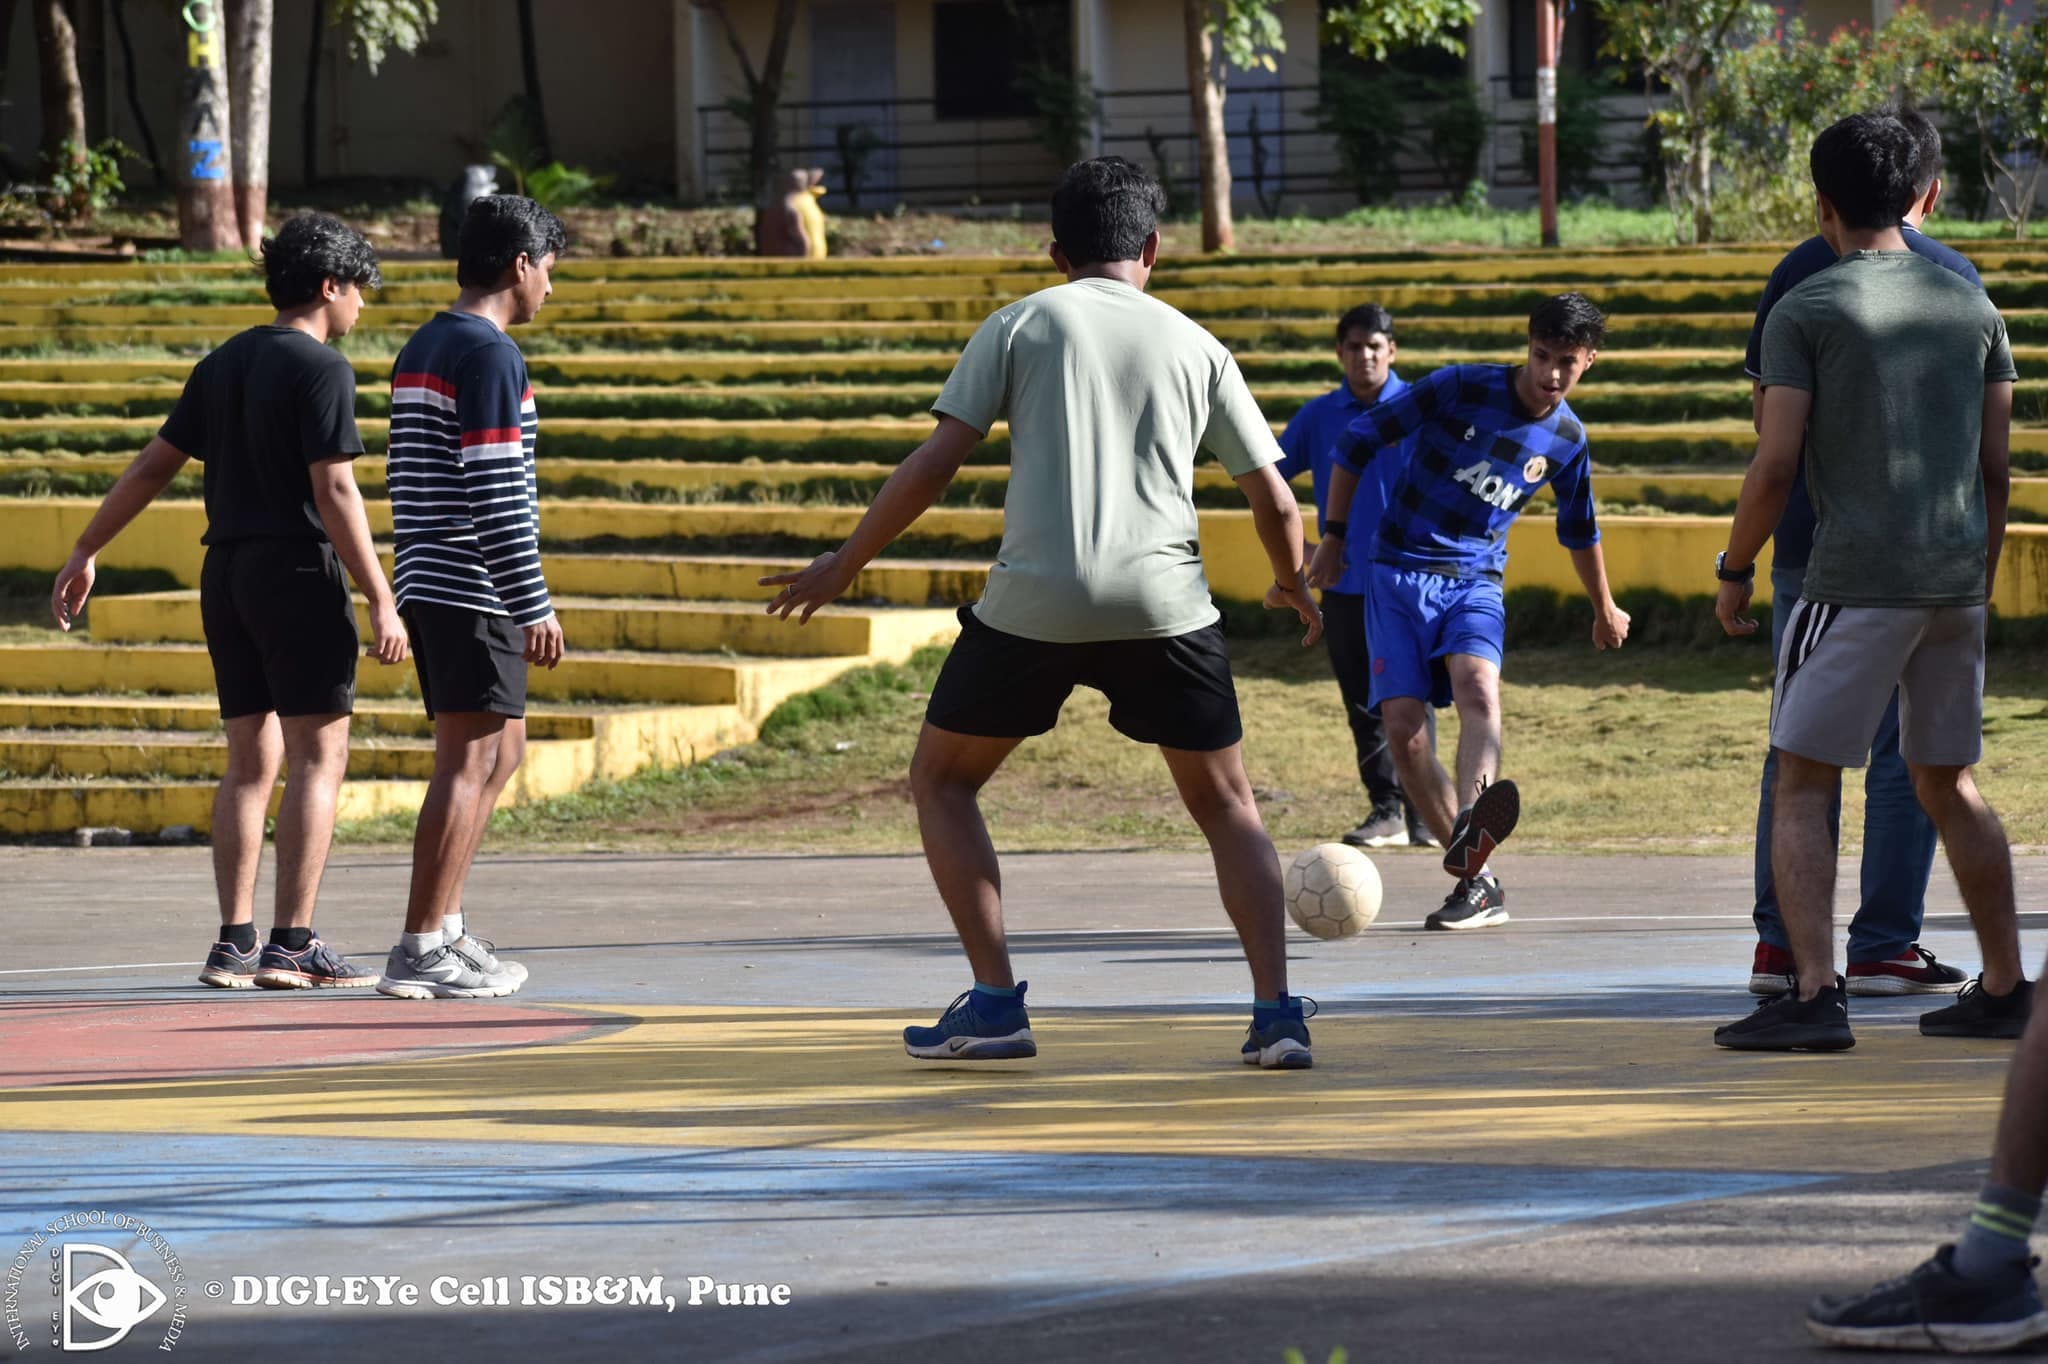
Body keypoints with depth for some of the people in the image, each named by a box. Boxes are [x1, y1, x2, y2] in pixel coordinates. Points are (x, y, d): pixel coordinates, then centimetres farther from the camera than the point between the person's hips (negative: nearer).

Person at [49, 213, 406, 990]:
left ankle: (234, 944, 6)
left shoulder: (223, 365, 13)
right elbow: (334, 492, -16)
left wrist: (86, 553, 22)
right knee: (318, 757, -4)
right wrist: (381, 602, -16)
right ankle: (292, 945, -10)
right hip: (299, 573, -7)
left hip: (228, 575, 7)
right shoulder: (320, 369, -10)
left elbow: (153, 466, 15)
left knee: (251, 761, 10)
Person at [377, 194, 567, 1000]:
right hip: (476, 592, -10)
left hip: (428, 586, 10)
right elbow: (496, 494, -19)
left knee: (502, 749, 18)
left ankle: (445, 927, 20)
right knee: (470, 761, -7)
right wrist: (535, 606, -17)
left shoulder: (421, 350, 16)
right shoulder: (490, 356, -13)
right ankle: (421, 951, -9)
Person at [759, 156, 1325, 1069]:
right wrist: (1293, 589, 33)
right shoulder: (1195, 345, 14)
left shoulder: (1020, 325, 9)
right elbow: (1274, 501, 13)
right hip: (1164, 605, 2)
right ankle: (1275, 1012, 2)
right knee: (1225, 804, 17)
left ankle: (994, 1002, 9)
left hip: (1033, 604, -2)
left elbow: (934, 464, 1)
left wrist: (842, 567, 11)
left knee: (941, 780, 18)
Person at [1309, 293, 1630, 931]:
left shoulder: (1567, 440, 5)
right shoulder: (1461, 389, -6)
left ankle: (1469, 830, -57)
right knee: (1404, 729, -14)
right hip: (1399, 573, -1)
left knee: (1477, 682, -32)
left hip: (1475, 580, 1)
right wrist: (1333, 537, 5)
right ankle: (1478, 882, -4)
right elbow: (1361, 439, 2)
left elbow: (1579, 529, 26)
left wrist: (1605, 610, 38)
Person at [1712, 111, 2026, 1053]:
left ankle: (1815, 994, -14)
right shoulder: (1971, 306, 11)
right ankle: (2003, 990, 18)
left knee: (1802, 788, -2)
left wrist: (1734, 570, 3)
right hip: (1957, 582, 6)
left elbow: (1775, 466, -10)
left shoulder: (1805, 311, -5)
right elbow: (1995, 467, 12)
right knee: (1947, 784, 17)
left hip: (1856, 578, -6)